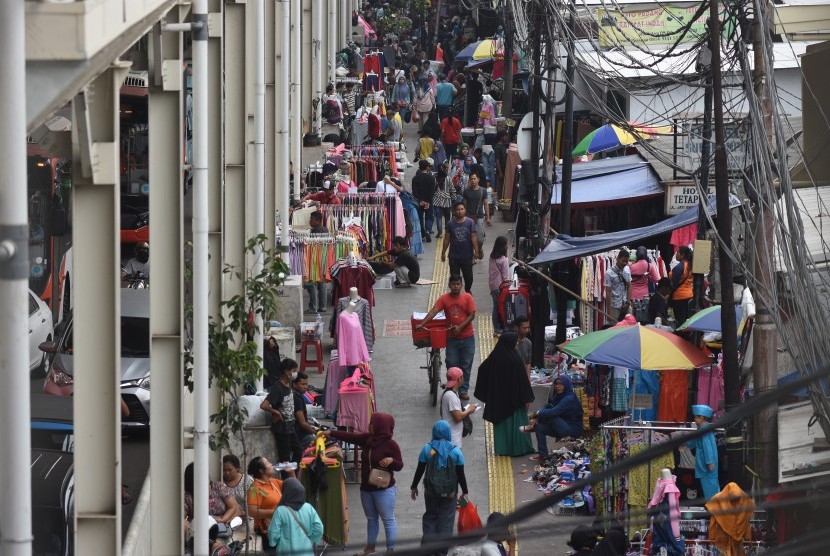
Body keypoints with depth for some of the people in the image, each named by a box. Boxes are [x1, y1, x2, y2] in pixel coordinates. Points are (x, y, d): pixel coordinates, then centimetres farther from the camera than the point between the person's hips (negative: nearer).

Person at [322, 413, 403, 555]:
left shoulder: (391, 445, -16)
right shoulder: (367, 439, 2)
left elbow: (400, 466, -11)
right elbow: (350, 437, 9)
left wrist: (391, 460, -31)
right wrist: (330, 433, 8)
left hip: (384, 490, -8)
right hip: (366, 488, 8)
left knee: (388, 520, 0)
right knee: (371, 519, 19)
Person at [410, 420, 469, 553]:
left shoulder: (427, 449, -6)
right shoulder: (455, 451, -7)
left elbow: (420, 471, -2)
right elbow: (461, 474, -3)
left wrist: (414, 487, 10)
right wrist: (464, 491, 8)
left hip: (431, 491, 1)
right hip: (450, 492, -1)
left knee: (430, 516, 17)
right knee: (446, 521, 7)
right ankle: (442, 551, 6)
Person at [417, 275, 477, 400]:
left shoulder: (467, 297, -4)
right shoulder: (444, 299, -4)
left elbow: (472, 315, -7)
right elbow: (433, 311, -14)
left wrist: (460, 327, -19)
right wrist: (422, 324, -29)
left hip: (467, 337, 0)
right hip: (451, 337, 0)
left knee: (466, 366, 6)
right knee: (451, 364, 2)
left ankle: (463, 390, 15)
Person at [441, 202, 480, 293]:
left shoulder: (470, 223, -5)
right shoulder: (450, 224, -2)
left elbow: (473, 237, -5)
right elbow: (447, 239, 4)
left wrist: (476, 251, -10)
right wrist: (443, 252, 6)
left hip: (467, 255, -1)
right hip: (454, 256, 1)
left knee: (468, 276, 9)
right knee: (454, 277, 5)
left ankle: (468, 291, 33)